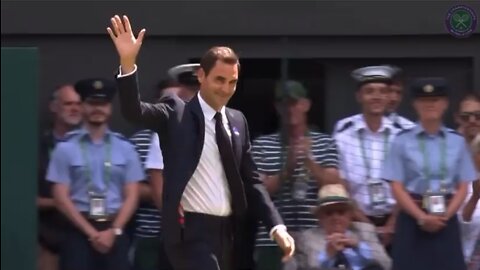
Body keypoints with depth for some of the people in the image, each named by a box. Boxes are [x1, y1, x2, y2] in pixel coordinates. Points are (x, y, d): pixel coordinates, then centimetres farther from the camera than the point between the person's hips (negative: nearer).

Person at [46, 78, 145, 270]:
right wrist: (91, 232, -10)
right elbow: (61, 197, -3)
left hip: (115, 231, 2)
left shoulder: (125, 148, 8)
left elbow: (132, 196, 5)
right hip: (79, 231, -2)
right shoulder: (66, 148, 1)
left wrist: (113, 231, -9)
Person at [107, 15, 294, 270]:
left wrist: (276, 226, 5)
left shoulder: (237, 121, 13)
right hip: (192, 230, -6)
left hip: (231, 231, 6)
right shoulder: (177, 114, -3)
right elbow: (134, 111, -20)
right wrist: (127, 63, -35)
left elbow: (250, 180, 15)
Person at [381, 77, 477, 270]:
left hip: (447, 221, 2)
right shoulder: (403, 142, 0)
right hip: (413, 220, -2)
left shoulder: (457, 142, 7)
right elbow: (397, 188, -3)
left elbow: (463, 187, 5)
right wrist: (421, 217, -15)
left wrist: (446, 215, -11)